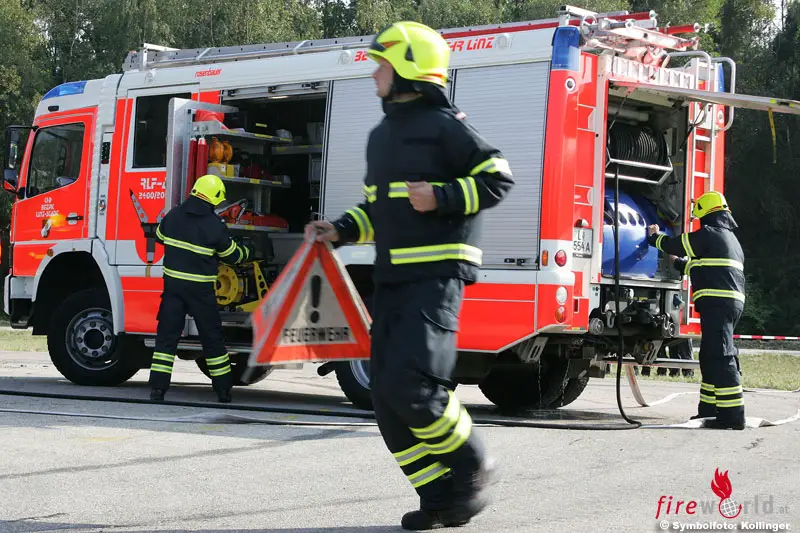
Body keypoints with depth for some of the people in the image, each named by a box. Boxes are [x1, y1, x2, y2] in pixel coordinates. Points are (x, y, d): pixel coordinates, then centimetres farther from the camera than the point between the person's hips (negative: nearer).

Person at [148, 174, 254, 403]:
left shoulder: (173, 216, 1)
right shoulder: (214, 225, -11)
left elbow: (159, 236, 20)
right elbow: (232, 255, 1)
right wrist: (248, 252, 22)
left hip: (173, 284, 3)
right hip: (200, 289, -3)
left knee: (167, 335, 5)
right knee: (212, 337, 9)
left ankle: (158, 387, -4)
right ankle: (224, 390, 16)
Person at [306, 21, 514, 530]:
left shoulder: (445, 124, -6)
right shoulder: (381, 134, 20)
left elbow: (498, 179, -9)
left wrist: (441, 197, -19)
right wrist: (341, 231, 12)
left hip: (436, 273, -9)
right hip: (393, 277, 9)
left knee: (410, 383, -20)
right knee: (389, 397, 3)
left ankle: (474, 468, 2)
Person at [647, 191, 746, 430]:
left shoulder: (708, 234, -6)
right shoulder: (731, 239, 24)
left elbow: (674, 245, 2)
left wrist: (655, 237, 22)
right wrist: (679, 263, 42)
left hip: (717, 302, -10)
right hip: (733, 302, 10)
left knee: (720, 357, -13)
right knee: (711, 357, 16)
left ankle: (733, 415, -18)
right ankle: (709, 411, 20)